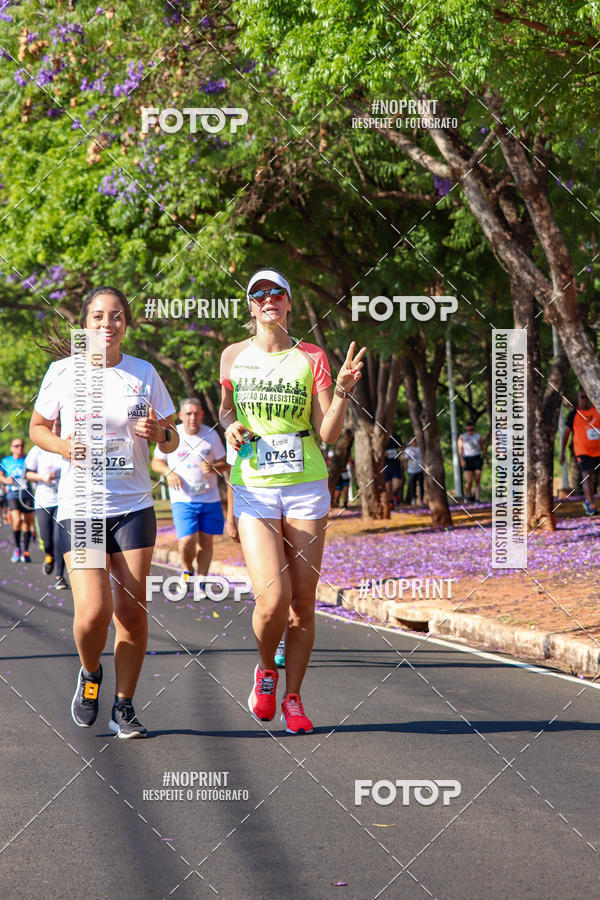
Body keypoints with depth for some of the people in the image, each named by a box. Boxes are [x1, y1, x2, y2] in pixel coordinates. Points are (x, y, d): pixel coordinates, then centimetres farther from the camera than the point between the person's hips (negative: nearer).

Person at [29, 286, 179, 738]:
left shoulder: (144, 373, 3)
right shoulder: (63, 371, 0)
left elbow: (172, 441, 11)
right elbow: (38, 428, 11)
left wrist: (158, 431, -13)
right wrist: (62, 445, -10)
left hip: (133, 506, 2)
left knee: (131, 608, -2)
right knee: (93, 612, -14)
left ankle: (124, 707, 13)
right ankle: (90, 673, 18)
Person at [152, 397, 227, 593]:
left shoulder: (211, 435, 3)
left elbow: (224, 463, 9)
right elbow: (156, 462, 10)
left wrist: (213, 468, -14)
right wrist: (169, 472, -11)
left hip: (210, 498, 2)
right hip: (183, 499, -2)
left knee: (206, 542, 3)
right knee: (187, 541, -14)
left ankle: (201, 582, 15)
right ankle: (188, 570, 15)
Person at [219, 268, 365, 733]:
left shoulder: (312, 358, 2)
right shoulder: (234, 356, 5)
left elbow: (328, 433, -1)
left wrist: (343, 390, -17)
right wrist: (231, 426, 0)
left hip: (306, 487, 1)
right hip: (254, 489, 0)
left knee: (303, 600, 1)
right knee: (272, 598, -16)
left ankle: (293, 698, 17)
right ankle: (266, 670, 15)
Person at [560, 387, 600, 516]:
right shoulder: (574, 414, 0)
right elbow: (566, 434, 6)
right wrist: (562, 453, 4)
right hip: (582, 451, -4)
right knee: (587, 476, -18)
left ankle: (587, 501, 34)